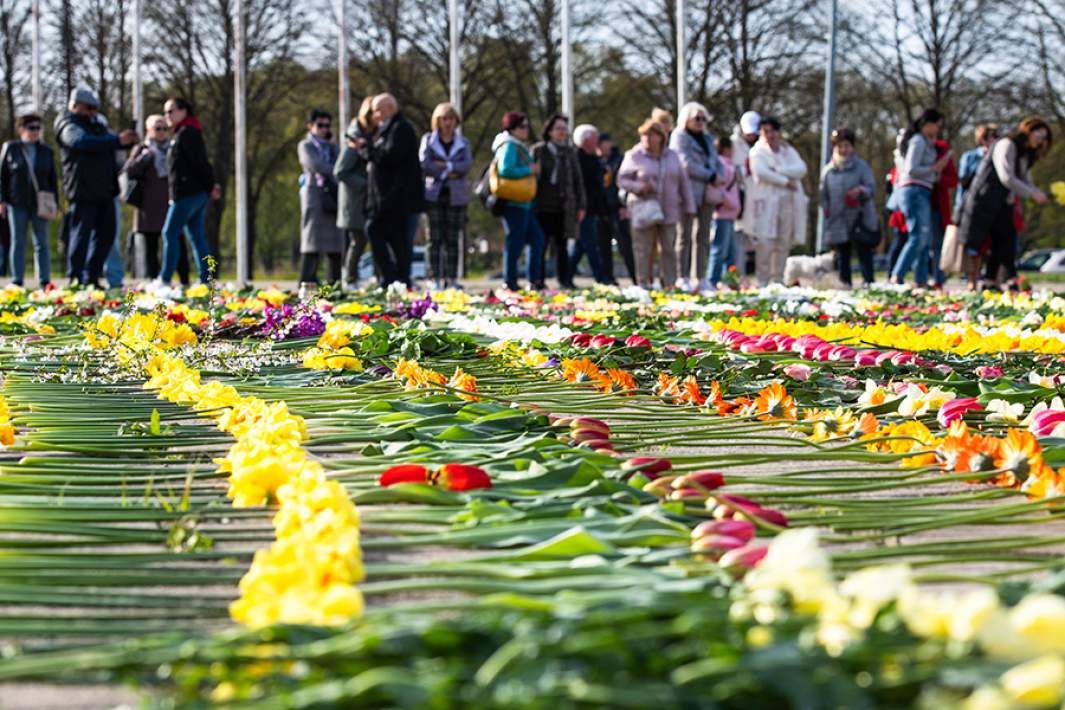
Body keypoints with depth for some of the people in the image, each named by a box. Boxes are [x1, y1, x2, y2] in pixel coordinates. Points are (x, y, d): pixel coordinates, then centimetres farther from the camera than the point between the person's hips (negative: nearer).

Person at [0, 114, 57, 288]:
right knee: (17, 242, 2)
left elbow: (52, 179, 12)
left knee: (42, 243, 2)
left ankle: (44, 281, 4)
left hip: (40, 204, 2)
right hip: (17, 204, -2)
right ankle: (17, 281, 5)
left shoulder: (46, 152, 10)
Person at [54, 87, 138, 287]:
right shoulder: (68, 125, -6)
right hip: (83, 190, -8)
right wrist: (118, 140, -32)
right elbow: (82, 141, -26)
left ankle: (92, 277, 14)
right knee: (81, 233, -8)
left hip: (104, 190, 8)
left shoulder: (96, 125, 22)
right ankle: (75, 278, -5)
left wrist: (129, 139, 4)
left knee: (106, 233, 8)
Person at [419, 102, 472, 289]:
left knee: (453, 240, 2)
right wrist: (448, 173, -8)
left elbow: (467, 164, -4)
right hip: (434, 194, -2)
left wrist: (446, 165, -13)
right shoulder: (428, 140, 8)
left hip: (456, 196, 2)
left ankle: (451, 279, 3)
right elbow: (425, 165, -7)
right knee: (434, 238, -5)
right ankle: (435, 279, -5)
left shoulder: (463, 143, 13)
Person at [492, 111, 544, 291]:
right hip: (514, 202, -11)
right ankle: (510, 282, 0)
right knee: (514, 242, -6)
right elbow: (505, 169, -25)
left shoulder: (520, 147, 20)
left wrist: (534, 170, 6)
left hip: (524, 203, 11)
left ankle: (535, 279, 16)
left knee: (537, 239, 12)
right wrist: (529, 170, -16)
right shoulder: (509, 146, -12)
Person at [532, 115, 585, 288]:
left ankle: (565, 280, 8)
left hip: (564, 207, 3)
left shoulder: (570, 152, 11)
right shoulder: (538, 150, 2)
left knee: (562, 245, 5)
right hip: (543, 206, -3)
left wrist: (580, 206, 7)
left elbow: (577, 180, 13)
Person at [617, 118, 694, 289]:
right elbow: (622, 179, 0)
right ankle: (644, 284, 3)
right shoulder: (634, 156, 0)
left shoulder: (671, 156, 10)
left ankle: (670, 283, 7)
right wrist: (639, 187, -18)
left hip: (668, 211, 3)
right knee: (644, 249, -3)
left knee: (668, 248, 3)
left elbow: (683, 182, 13)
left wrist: (688, 207, 9)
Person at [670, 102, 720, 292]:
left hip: (707, 193, 7)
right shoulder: (680, 137, -3)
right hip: (689, 192, -7)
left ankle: (699, 278, 10)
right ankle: (682, 278, -4)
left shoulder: (707, 138, 20)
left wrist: (719, 176, 0)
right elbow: (687, 164, -14)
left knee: (702, 237, 7)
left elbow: (715, 161, 22)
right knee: (685, 236, -5)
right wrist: (710, 176, -14)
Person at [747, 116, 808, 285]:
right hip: (766, 202, -4)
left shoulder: (788, 151, 16)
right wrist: (786, 181, -11)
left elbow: (801, 170, 0)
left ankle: (777, 281, 12)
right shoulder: (757, 152, 4)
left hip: (788, 203, 4)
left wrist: (777, 169, -12)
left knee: (783, 244, 4)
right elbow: (761, 171, -14)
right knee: (765, 243, -12)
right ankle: (762, 281, -8)